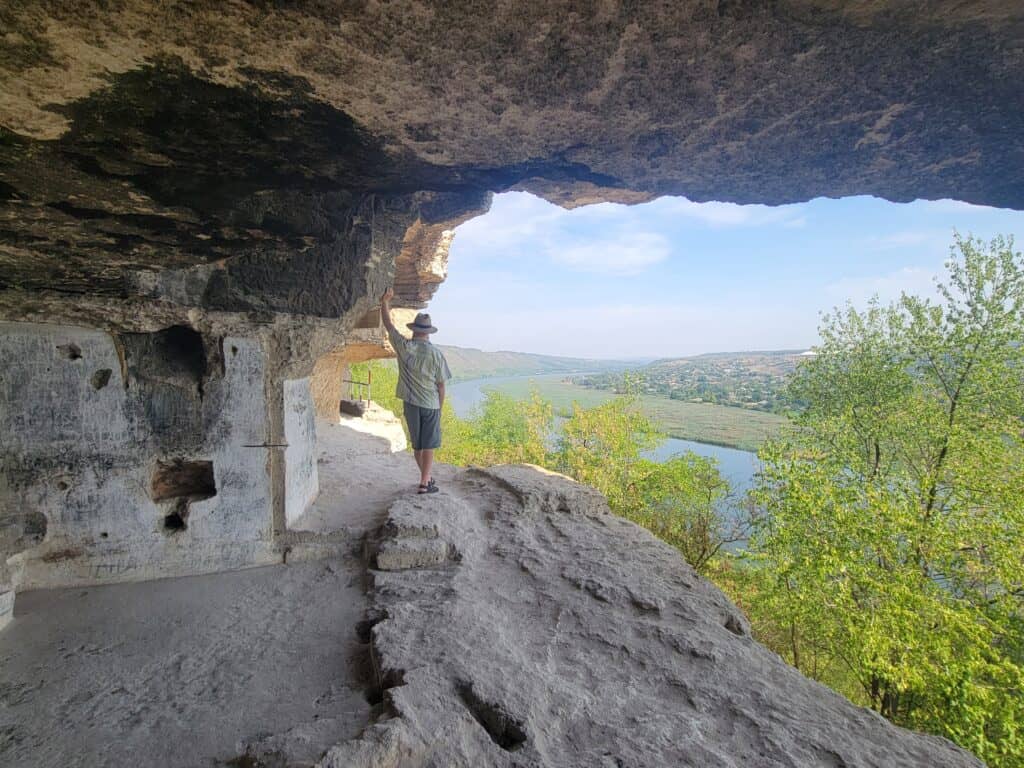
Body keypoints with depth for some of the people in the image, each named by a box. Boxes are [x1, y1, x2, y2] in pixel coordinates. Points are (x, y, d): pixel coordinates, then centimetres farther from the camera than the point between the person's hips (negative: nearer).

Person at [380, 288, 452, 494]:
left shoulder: (404, 346, -6)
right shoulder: (436, 354, -10)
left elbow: (388, 324, 8)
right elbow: (441, 385, -5)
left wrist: (385, 301, 19)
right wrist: (439, 406, 7)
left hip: (410, 403, 3)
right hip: (430, 404, -3)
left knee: (417, 444, 16)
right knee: (428, 445, 5)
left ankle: (426, 477, 29)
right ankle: (424, 483, 5)